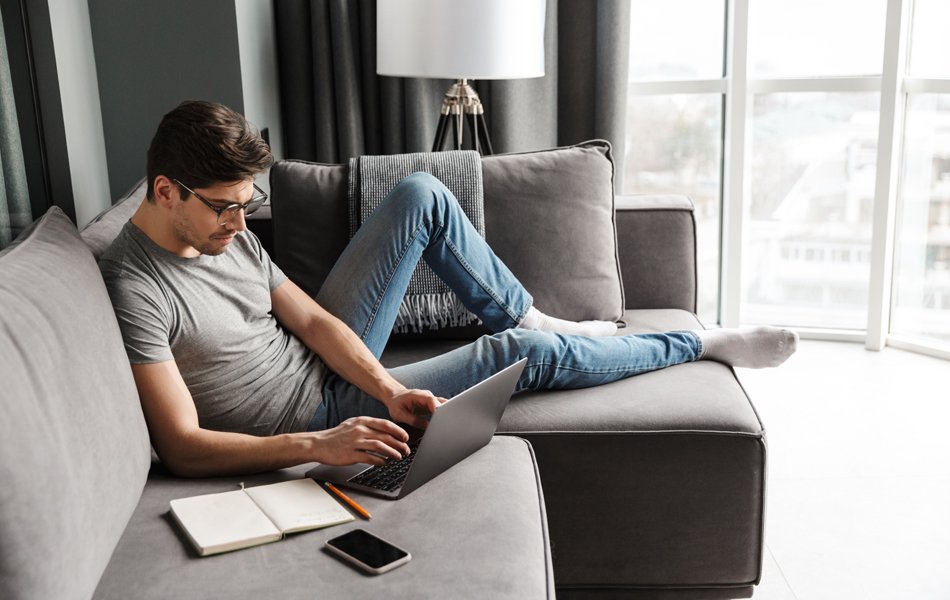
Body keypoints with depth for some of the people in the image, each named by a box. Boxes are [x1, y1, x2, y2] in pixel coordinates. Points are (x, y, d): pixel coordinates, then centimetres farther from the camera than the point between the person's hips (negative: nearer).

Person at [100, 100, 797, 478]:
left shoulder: (227, 231, -2)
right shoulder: (136, 290, -25)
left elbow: (312, 321, -3)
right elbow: (182, 447, -29)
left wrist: (389, 388, -19)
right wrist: (319, 446, -38)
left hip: (326, 362, 8)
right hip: (313, 419, -8)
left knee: (421, 195, -1)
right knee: (527, 355, -13)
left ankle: (529, 316, 14)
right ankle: (703, 342, 9)